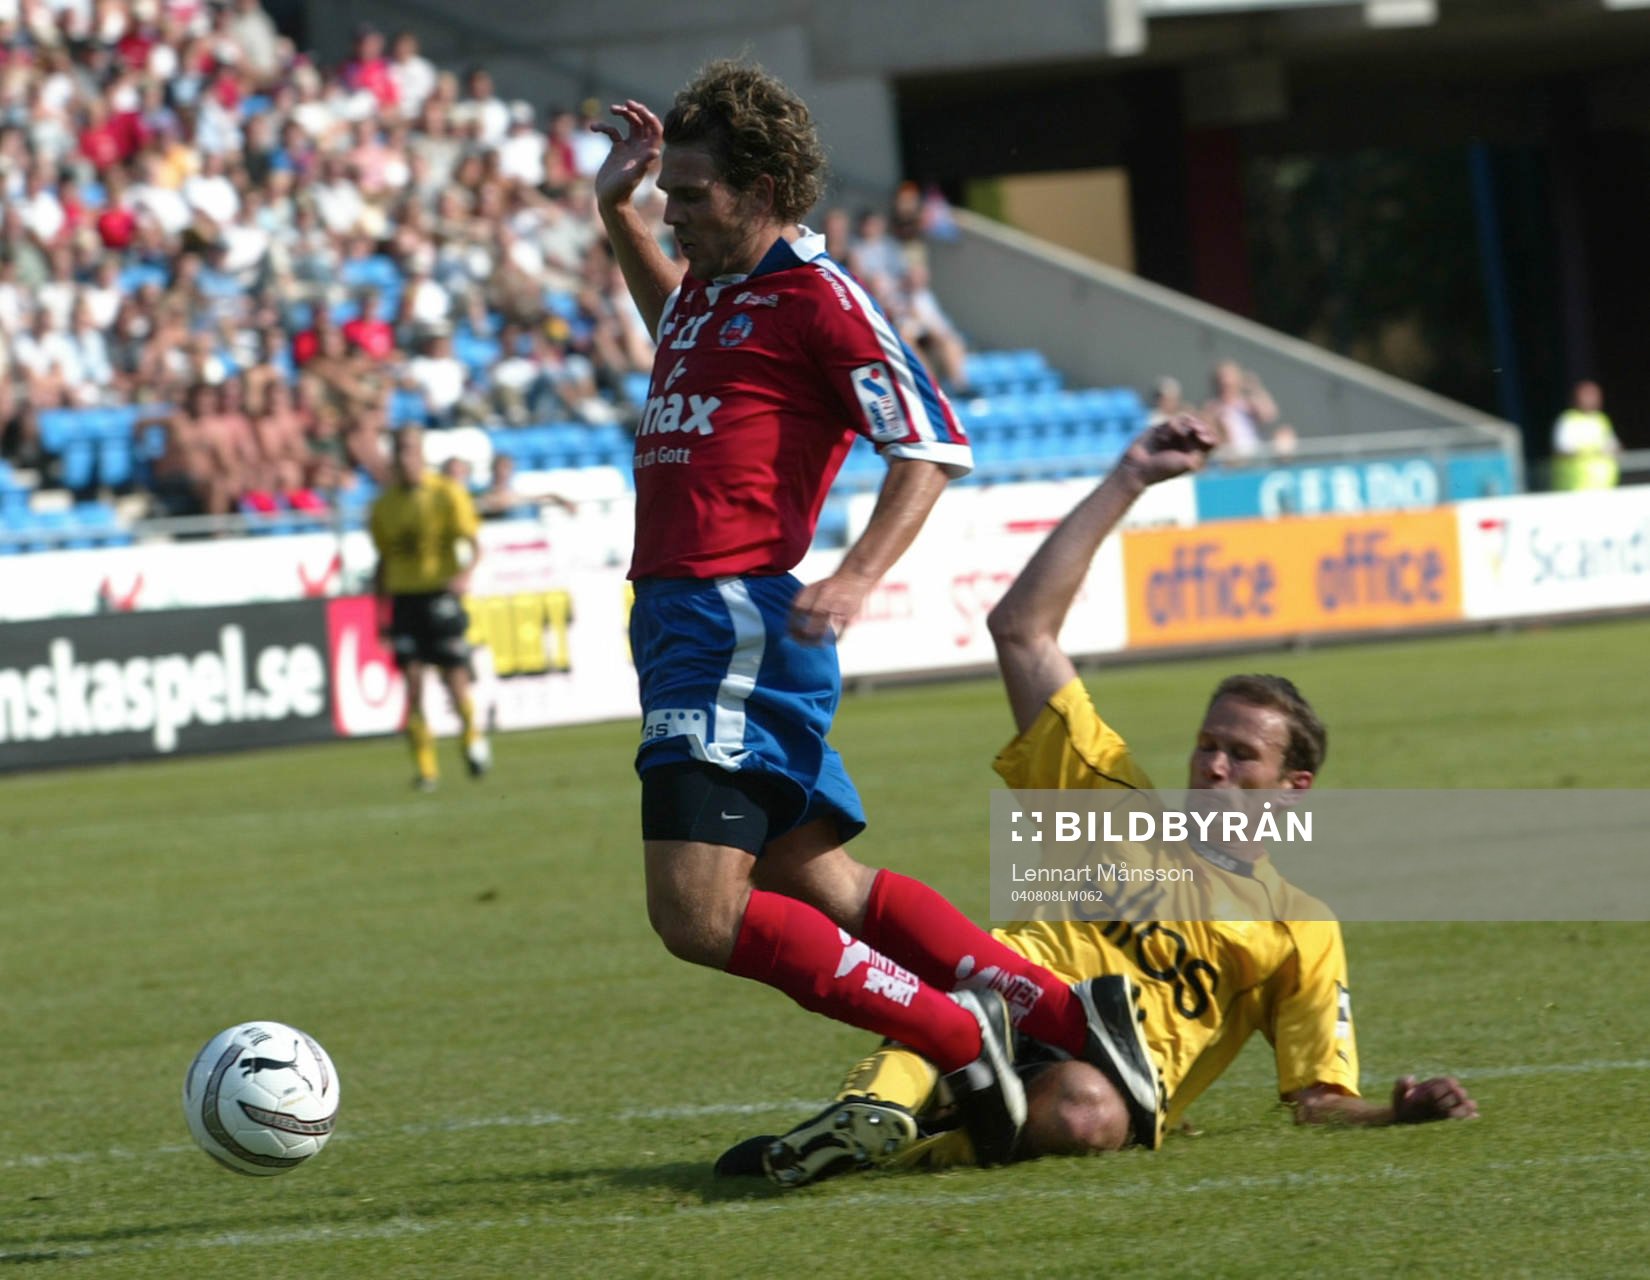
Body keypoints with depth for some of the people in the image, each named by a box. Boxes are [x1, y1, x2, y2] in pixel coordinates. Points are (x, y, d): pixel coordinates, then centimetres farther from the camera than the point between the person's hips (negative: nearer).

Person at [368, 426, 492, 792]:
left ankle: (472, 735, 27)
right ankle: (425, 766, -3)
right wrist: (380, 611, 14)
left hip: (440, 593, -3)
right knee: (412, 680, -7)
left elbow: (473, 543, -7)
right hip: (403, 596, 3)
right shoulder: (385, 505, 10)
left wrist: (466, 572, -27)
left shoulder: (446, 494, -2)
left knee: (454, 678, -3)